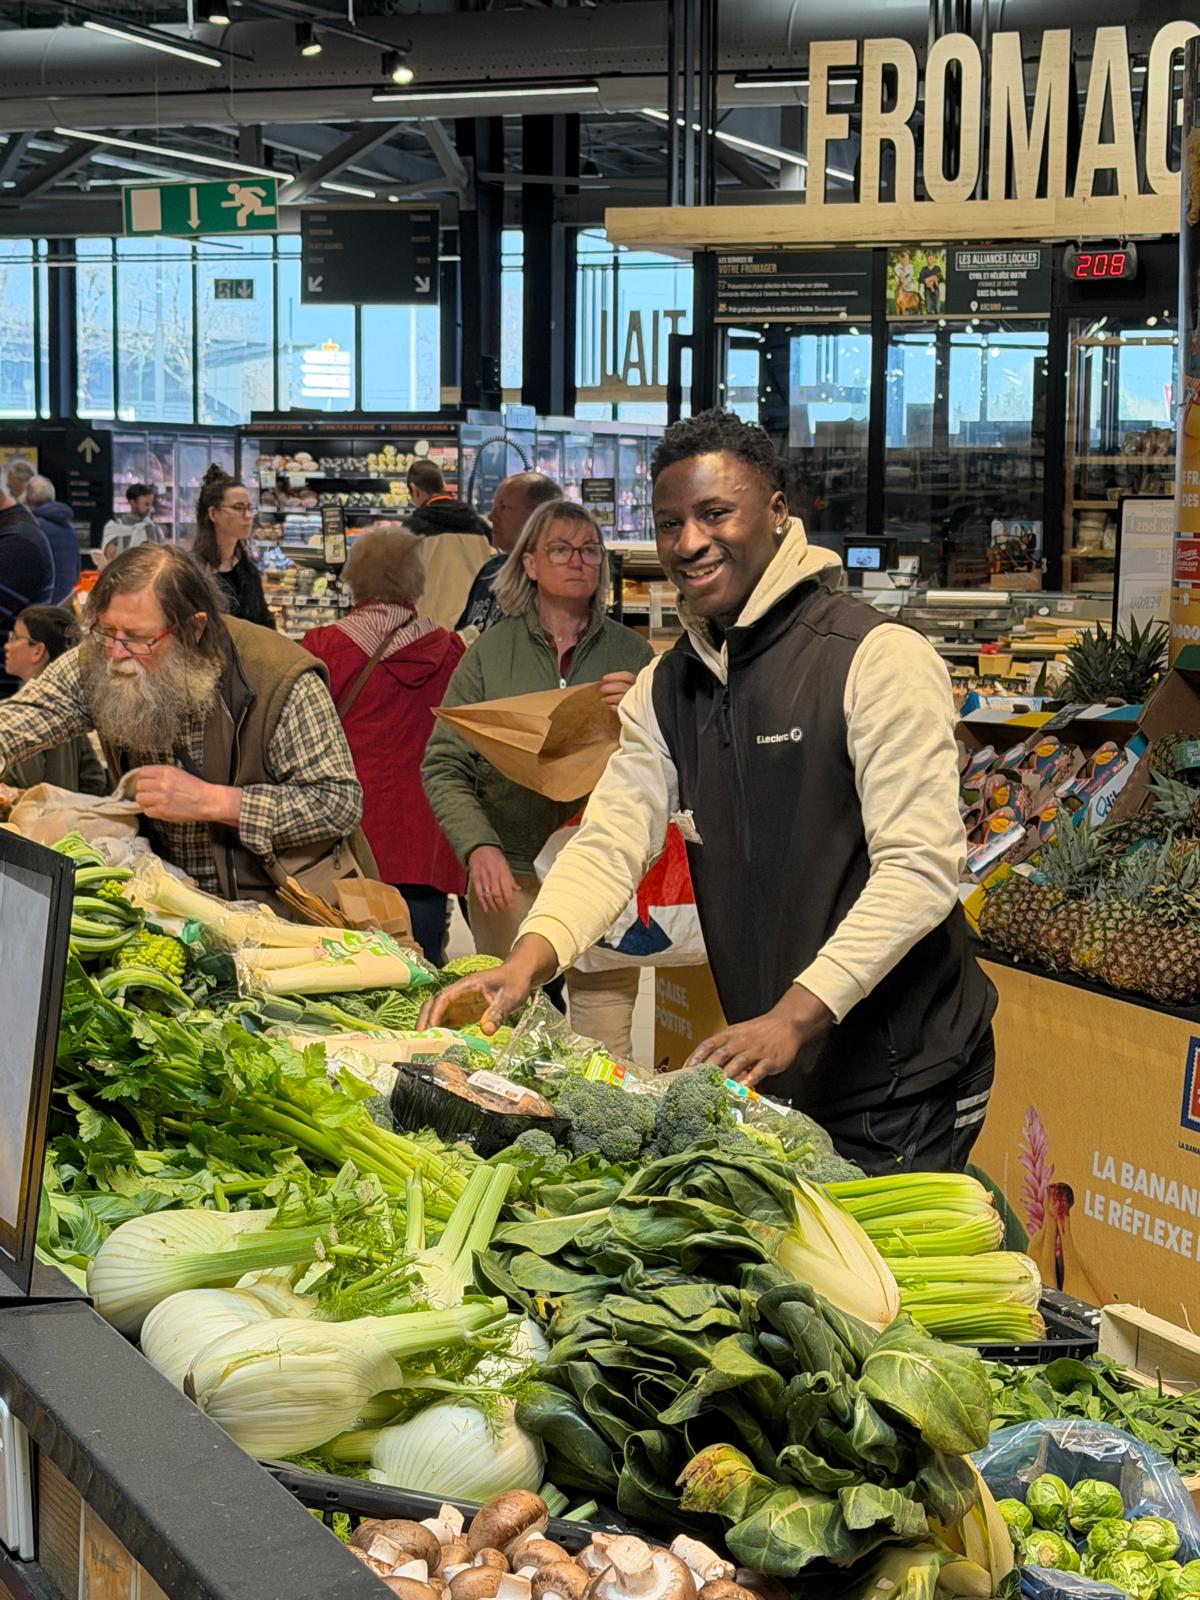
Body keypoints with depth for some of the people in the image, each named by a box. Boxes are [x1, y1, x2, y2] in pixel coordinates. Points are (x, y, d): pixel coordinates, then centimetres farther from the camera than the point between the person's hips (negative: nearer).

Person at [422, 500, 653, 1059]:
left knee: (608, 1051, -4)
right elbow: (443, 768, 1)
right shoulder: (490, 652, 5)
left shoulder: (631, 655, 7)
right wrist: (478, 846, -15)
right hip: (510, 875, 0)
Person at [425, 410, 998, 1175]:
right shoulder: (666, 688, 8)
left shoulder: (879, 657, -15)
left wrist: (795, 1016, -29)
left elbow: (921, 868, -21)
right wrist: (528, 960, -19)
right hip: (772, 1079, 6)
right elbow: (610, 840, 0)